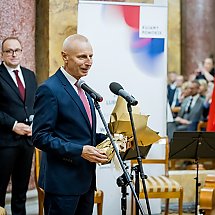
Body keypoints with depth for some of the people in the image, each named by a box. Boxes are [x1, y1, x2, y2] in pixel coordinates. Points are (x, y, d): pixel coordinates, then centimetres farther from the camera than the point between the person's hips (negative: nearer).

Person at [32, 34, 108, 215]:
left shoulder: (83, 88, 15)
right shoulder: (49, 89, -13)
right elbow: (41, 137, -17)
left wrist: (106, 139, 5)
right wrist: (80, 151, -22)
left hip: (86, 180, 9)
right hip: (63, 181, -8)